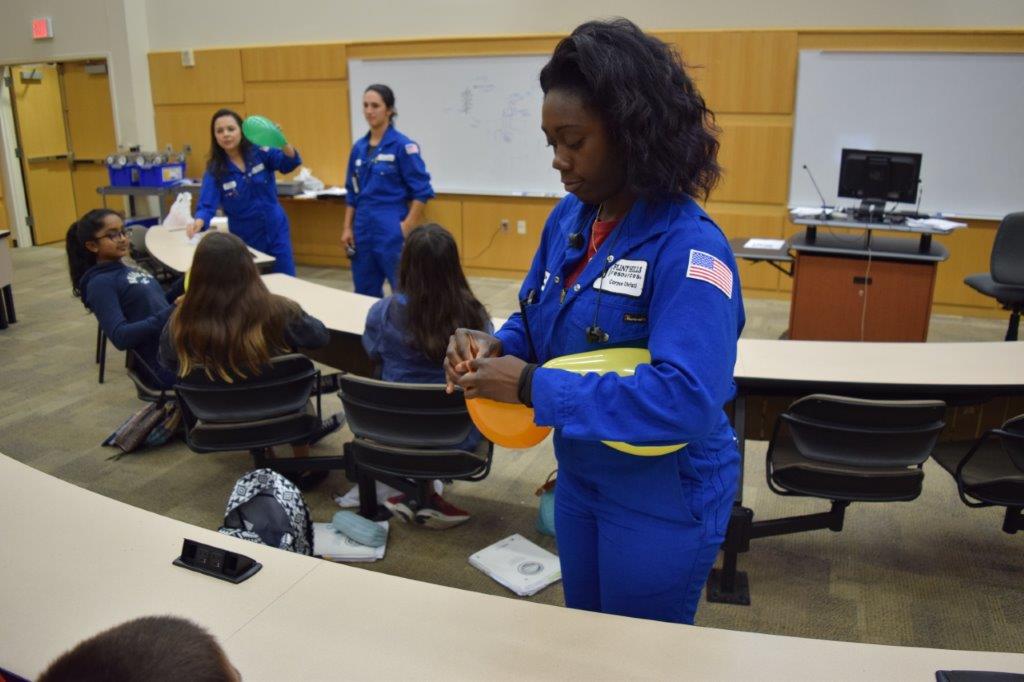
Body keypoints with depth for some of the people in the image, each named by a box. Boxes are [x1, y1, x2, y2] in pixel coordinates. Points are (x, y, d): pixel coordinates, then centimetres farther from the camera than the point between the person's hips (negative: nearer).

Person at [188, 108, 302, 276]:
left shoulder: (260, 152, -7)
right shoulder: (214, 170, -6)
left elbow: (289, 164, -20)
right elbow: (207, 204, -15)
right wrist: (199, 222, -38)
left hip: (276, 232, 0)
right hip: (245, 240, 0)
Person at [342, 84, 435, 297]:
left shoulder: (403, 146, -9)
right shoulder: (358, 147, 9)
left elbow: (422, 192, -11)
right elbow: (352, 192, 16)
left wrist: (407, 227, -14)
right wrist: (347, 227, 10)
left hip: (393, 231, -6)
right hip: (364, 230, 7)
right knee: (365, 293, 13)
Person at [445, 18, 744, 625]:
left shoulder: (688, 248, -26)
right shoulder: (570, 217, -3)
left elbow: (687, 396, -36)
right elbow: (540, 322, 9)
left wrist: (533, 387, -34)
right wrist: (499, 347, -14)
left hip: (664, 498, -7)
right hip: (579, 477, 7)